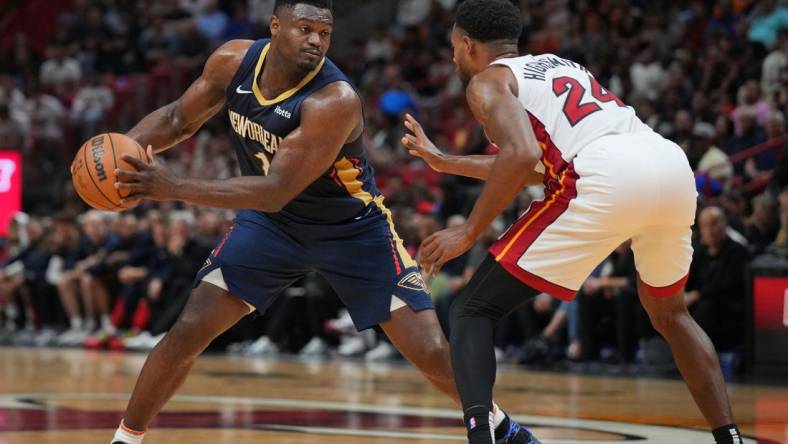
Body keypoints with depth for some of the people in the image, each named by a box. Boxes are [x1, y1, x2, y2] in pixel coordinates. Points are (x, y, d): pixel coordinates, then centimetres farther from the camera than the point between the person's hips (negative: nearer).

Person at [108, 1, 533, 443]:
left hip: (354, 231, -4)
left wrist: (176, 187, -41)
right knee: (188, 332, -7)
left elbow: (276, 191, -37)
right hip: (271, 224, 4)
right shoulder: (234, 62, -16)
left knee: (433, 353, -7)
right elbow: (178, 119, 1)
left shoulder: (335, 100, -34)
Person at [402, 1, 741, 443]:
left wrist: (468, 234, 1)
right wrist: (445, 162, 53)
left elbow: (522, 157, -7)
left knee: (472, 313, 2)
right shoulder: (560, 64, 36)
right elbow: (535, 169, 45)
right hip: (672, 162, 7)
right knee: (669, 312, 34)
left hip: (607, 176, -7)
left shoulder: (488, 80, 14)